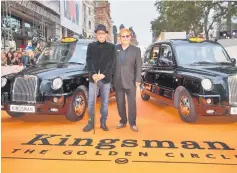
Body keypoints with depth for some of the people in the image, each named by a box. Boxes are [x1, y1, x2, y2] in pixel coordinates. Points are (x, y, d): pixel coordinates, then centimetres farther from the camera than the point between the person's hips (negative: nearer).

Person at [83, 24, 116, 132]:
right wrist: (93, 74, -16)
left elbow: (111, 62, -5)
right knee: (91, 102, 2)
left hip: (106, 79, 0)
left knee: (105, 102, 7)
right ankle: (90, 123, 14)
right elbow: (89, 61, -1)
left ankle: (103, 123, 19)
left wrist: (103, 74, -17)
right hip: (93, 78, 1)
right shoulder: (91, 46, 8)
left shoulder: (111, 47, 5)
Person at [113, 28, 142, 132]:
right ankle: (123, 121, 23)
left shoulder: (136, 50, 2)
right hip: (118, 81, 2)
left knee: (132, 103, 1)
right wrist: (111, 78, 2)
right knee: (120, 103, 9)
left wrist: (138, 80, -8)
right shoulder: (115, 48, 6)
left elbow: (138, 66, -1)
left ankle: (132, 123, 13)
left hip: (130, 81, -2)